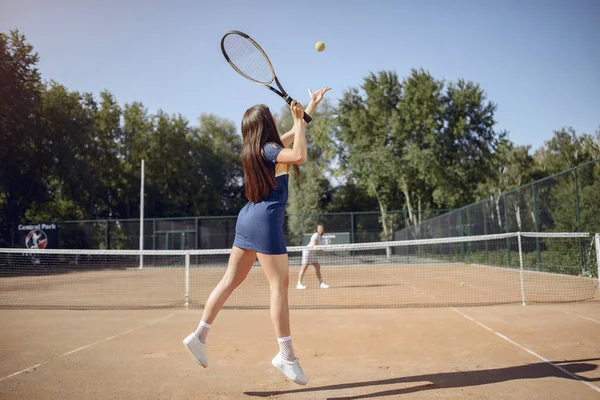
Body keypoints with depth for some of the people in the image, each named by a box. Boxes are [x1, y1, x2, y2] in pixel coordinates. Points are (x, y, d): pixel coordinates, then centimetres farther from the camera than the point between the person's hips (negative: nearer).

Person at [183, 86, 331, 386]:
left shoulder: (259, 149, 16)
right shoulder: (268, 149, -10)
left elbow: (293, 134, 29)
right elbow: (300, 156, -28)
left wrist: (310, 108, 31)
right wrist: (299, 120, -16)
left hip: (248, 218, 9)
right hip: (265, 221, -9)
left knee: (231, 280, 12)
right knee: (280, 284, -6)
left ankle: (199, 336, 17)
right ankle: (286, 355, -2)